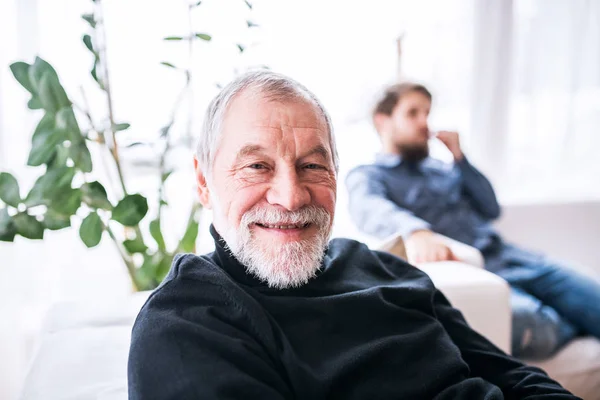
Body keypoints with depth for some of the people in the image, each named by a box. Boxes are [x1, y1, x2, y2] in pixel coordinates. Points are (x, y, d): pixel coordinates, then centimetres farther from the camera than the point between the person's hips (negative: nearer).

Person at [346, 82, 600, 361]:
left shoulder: (441, 168, 26)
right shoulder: (367, 175, 5)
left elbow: (491, 209, 18)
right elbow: (370, 209, -20)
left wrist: (459, 157, 9)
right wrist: (415, 230, -43)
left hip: (508, 256, 6)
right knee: (529, 325, -34)